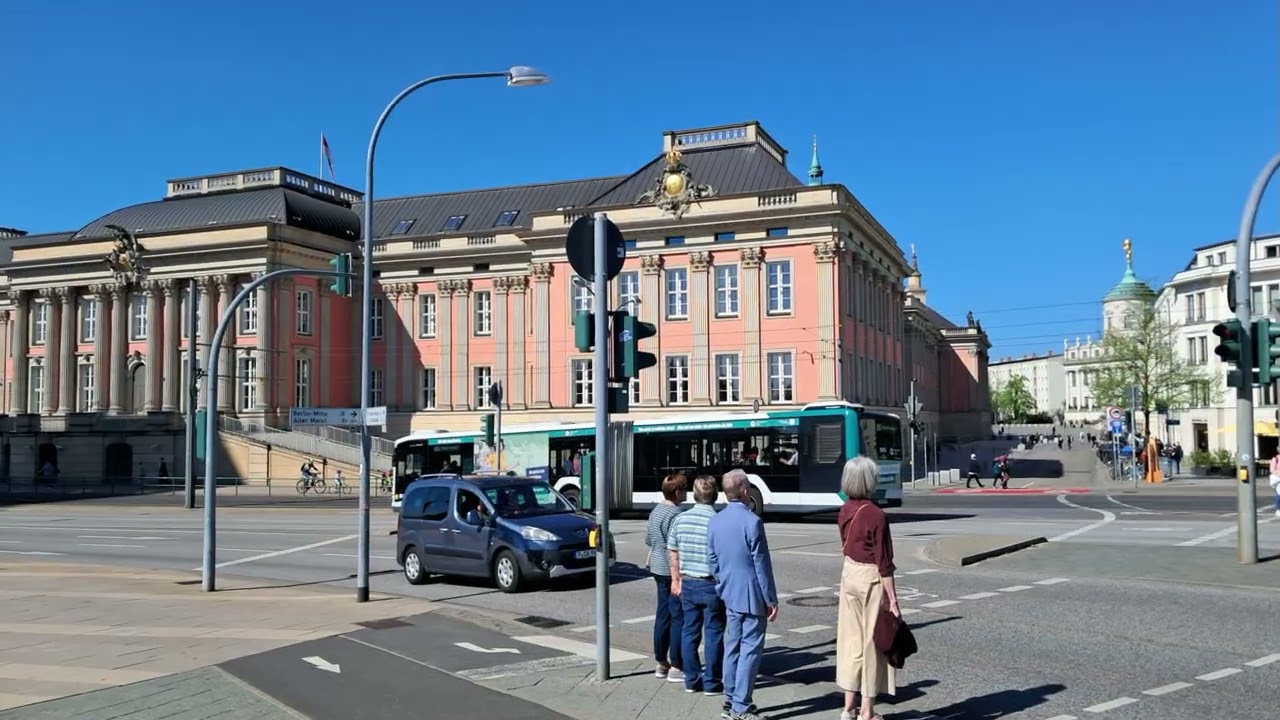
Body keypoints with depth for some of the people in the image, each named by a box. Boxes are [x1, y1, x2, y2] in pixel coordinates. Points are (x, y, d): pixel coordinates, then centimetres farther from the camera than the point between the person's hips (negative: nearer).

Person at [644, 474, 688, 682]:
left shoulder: (656, 511, 11)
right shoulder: (676, 514, -19)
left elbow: (648, 539, 17)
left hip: (658, 569, 9)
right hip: (673, 570, -9)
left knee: (663, 615, 15)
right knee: (679, 617, -3)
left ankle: (661, 663, 22)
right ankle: (676, 667, 0)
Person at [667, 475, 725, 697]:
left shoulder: (680, 519, 0)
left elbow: (673, 554, 7)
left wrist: (676, 580, 18)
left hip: (688, 584, 4)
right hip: (712, 585, -4)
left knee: (690, 631, 13)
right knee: (713, 633, 5)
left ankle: (691, 680, 19)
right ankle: (711, 683, 10)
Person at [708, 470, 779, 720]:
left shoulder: (714, 522, 4)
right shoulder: (752, 521, -17)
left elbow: (713, 561, 11)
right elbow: (761, 564, -14)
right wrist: (771, 599, -7)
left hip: (730, 595, 7)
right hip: (752, 596, -7)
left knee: (732, 647, 14)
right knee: (750, 649, -1)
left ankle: (730, 700, 22)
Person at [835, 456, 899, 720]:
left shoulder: (844, 511, 2)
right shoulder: (876, 515, -19)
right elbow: (883, 563, -18)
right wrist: (893, 600, -13)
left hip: (848, 574, 7)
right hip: (871, 579, -7)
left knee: (851, 639, 13)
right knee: (872, 642, 4)